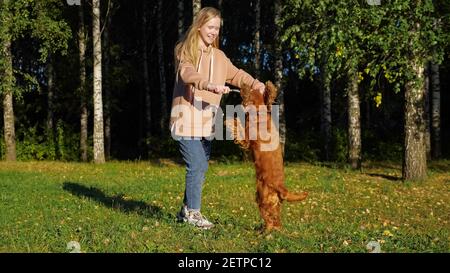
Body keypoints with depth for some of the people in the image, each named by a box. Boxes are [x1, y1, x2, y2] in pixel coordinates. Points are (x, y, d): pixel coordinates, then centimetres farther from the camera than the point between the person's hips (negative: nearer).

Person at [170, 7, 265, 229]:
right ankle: (193, 212, 3)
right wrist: (210, 85, -41)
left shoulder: (219, 56, 16)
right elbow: (187, 73, -23)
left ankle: (186, 211, 22)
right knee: (196, 166, -9)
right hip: (187, 118, -6)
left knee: (201, 167, 9)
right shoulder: (186, 51, -4)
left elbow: (235, 74, 14)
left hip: (207, 120, 7)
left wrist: (254, 84, -7)